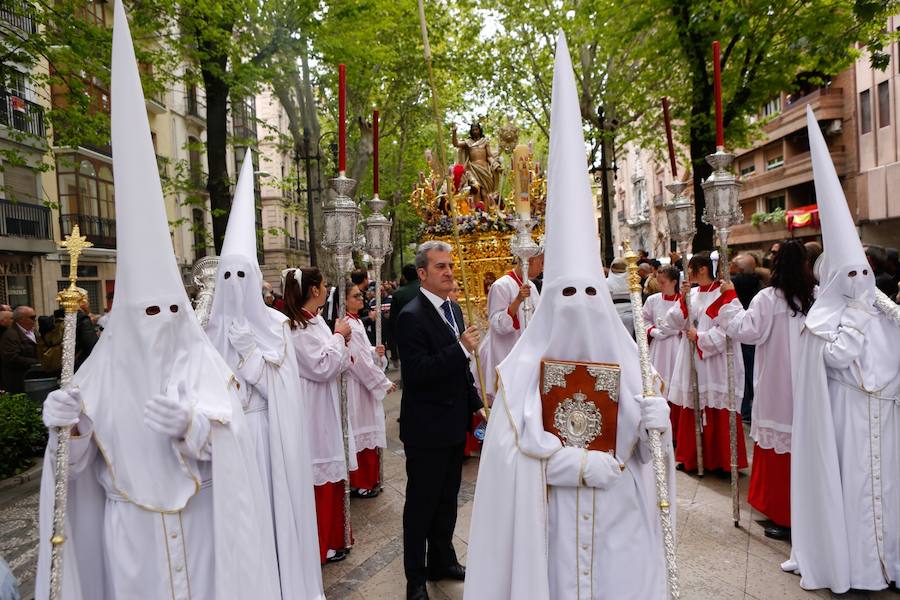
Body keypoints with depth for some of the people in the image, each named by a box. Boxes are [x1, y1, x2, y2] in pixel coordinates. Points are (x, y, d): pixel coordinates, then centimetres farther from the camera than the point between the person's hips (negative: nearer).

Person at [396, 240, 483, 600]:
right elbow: (416, 373, -27)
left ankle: (442, 561, 39)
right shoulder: (412, 317, -19)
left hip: (454, 423, 8)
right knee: (421, 503, 7)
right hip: (427, 427, -8)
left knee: (447, 498, 21)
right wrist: (461, 349, -28)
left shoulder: (453, 308, 8)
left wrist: (475, 404, 16)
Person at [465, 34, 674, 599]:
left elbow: (637, 446, 5)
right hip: (550, 516, -2)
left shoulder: (625, 359, -1)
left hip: (616, 515, 3)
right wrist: (583, 464, -18)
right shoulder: (526, 362, -10)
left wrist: (657, 424, -16)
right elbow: (511, 443, -15)